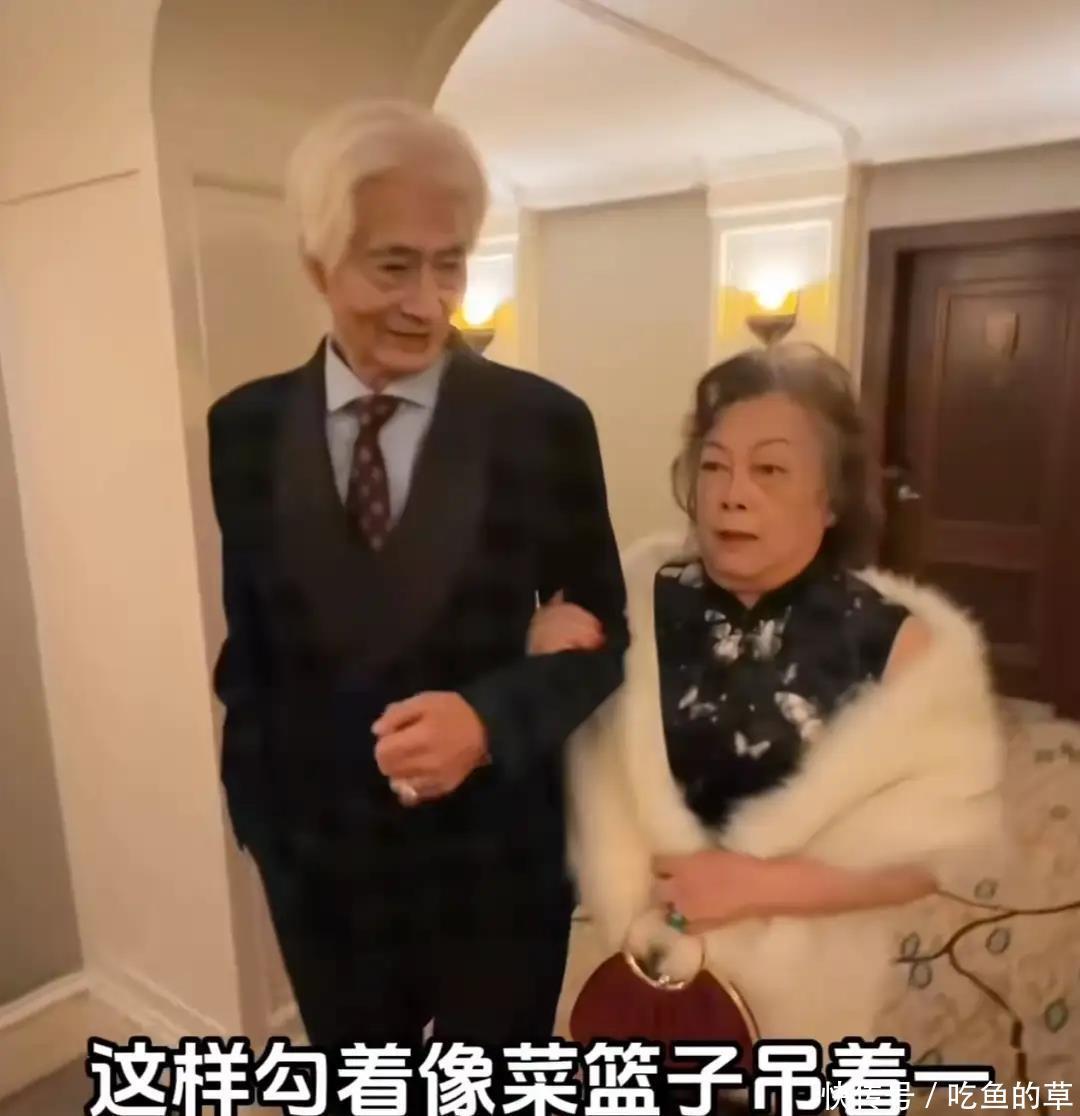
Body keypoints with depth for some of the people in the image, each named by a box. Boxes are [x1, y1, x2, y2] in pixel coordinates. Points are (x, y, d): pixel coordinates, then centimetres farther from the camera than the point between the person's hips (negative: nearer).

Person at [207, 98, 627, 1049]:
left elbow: (602, 637, -7)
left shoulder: (545, 423, -13)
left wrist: (489, 718, -24)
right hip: (317, 869, 3)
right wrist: (257, 814, 1)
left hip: (500, 869, -2)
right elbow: (246, 648, 1)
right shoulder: (244, 430, -6)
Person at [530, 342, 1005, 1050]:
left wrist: (760, 885, -19)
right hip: (650, 964, 2)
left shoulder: (898, 642, -16)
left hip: (801, 983, -1)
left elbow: (936, 846, -11)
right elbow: (589, 772, -3)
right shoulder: (637, 601, -12)